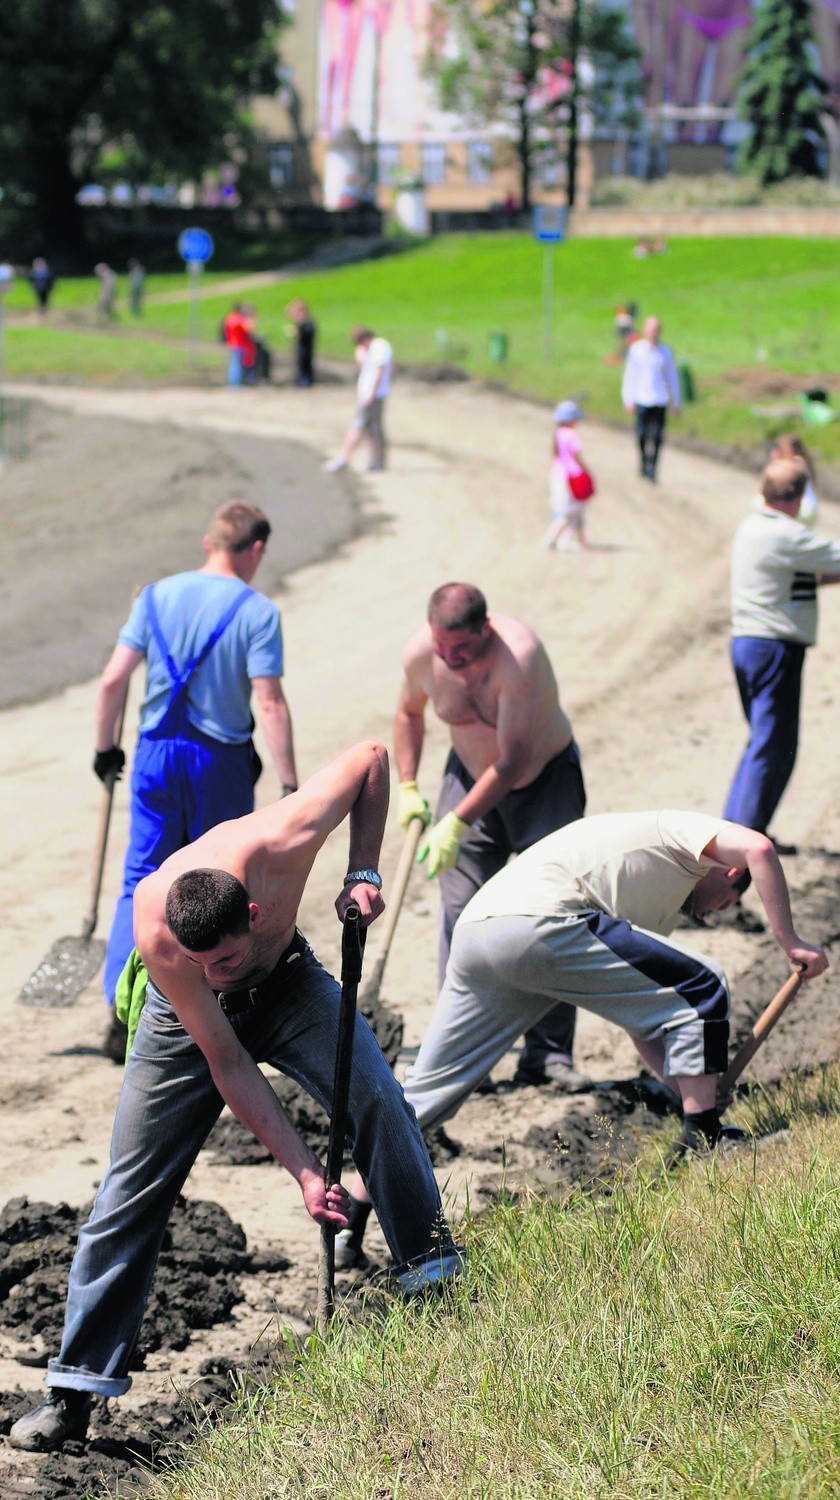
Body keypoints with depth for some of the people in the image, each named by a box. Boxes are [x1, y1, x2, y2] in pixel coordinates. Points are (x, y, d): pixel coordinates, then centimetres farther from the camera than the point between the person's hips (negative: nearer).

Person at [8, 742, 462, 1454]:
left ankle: (434, 1269, -12)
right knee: (132, 1189, -4)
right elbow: (227, 1067, -30)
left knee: (376, 1095, -24)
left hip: (286, 980, 2)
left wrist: (364, 872, -26)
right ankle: (77, 1388, 3)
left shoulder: (283, 841, -39)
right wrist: (306, 1173, -32)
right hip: (189, 1018, -2)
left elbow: (372, 757, -20)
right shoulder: (156, 928, -39)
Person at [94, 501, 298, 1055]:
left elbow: (112, 681, -2)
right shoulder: (257, 611, -9)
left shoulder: (157, 596, 1)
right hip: (223, 762, -2)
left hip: (156, 755, 2)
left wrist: (105, 746, 11)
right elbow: (269, 703, -15)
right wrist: (290, 783, -12)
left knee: (143, 883, 8)